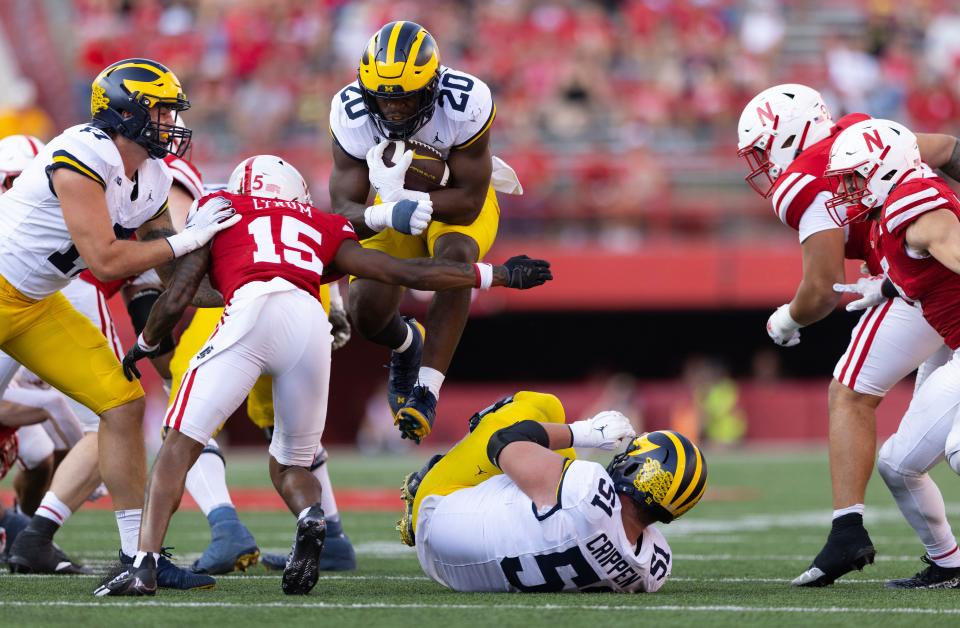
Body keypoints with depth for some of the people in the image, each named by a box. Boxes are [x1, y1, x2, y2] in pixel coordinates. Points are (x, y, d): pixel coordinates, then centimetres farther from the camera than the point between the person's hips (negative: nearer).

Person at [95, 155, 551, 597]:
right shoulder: (321, 231, 35)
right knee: (290, 466, 21)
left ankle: (145, 566, -13)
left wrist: (144, 344, 43)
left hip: (253, 312, -3)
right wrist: (494, 275, 43)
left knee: (181, 442, 4)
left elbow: (176, 299, 22)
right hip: (312, 324, 3)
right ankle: (311, 519, -13)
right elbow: (410, 274, 32)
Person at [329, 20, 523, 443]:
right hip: (392, 202, 2)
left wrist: (412, 201, -43)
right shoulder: (351, 113, -27)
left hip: (455, 200, -2)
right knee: (368, 315, -13)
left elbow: (468, 202, -27)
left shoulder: (466, 103, -33)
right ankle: (406, 345, 26)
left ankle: (426, 390, -33)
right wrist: (388, 214, -50)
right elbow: (344, 211, -28)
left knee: (455, 256, -35)